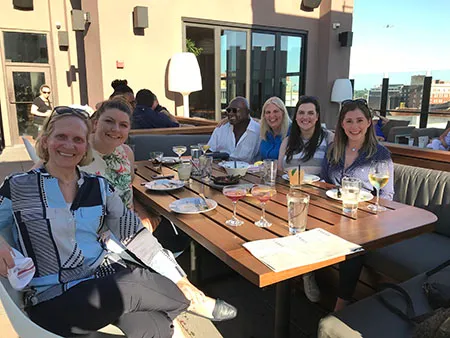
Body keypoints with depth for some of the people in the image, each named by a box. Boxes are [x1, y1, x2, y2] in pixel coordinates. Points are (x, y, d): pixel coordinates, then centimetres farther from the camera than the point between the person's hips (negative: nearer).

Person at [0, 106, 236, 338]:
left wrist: (179, 280, -4)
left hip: (106, 278, 3)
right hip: (53, 300, -2)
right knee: (136, 285, -26)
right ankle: (193, 301, 3)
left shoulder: (98, 187, 6)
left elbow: (135, 236, 2)